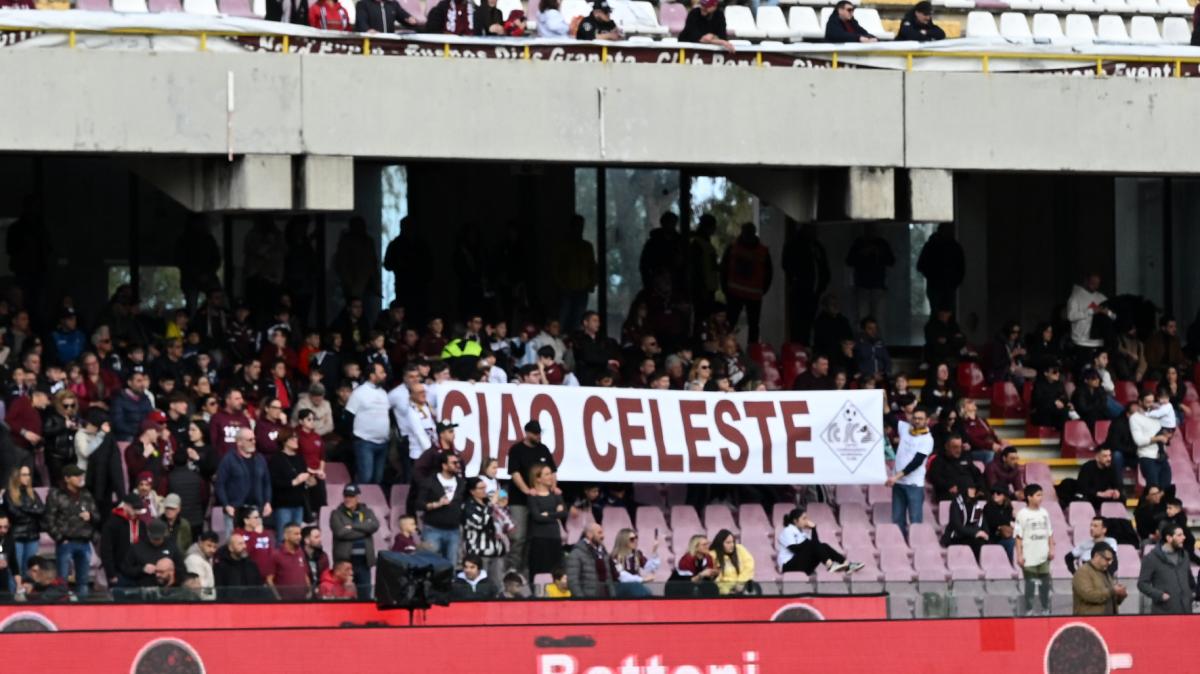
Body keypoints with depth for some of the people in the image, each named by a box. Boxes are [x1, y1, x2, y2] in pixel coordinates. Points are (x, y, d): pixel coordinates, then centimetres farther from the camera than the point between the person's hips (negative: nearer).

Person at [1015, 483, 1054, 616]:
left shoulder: (1044, 513, 7)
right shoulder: (1023, 514, -7)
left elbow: (1049, 533, 13)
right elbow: (1018, 536, -7)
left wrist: (1051, 549, 4)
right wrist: (1019, 555, -11)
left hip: (1043, 555, 4)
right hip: (1029, 557, -4)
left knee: (1045, 582, 6)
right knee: (1030, 584, 0)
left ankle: (1045, 609, 15)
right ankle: (1029, 610, 7)